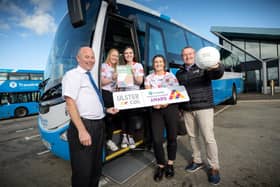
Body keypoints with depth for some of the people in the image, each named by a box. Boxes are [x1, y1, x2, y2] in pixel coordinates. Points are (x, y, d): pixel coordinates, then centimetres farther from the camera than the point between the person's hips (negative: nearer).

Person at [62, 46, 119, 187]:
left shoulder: (90, 76, 17)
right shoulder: (72, 75, -7)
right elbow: (70, 104, -19)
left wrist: (106, 110, 14)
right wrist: (82, 130, -25)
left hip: (99, 124, 9)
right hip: (85, 125, -8)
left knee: (96, 166, 22)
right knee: (83, 171, 4)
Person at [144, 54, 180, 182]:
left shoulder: (171, 76, 7)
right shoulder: (149, 78, 9)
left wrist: (167, 102, -16)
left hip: (171, 108, 0)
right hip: (156, 110, 0)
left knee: (172, 137, 8)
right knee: (157, 139, -5)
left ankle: (170, 164, 30)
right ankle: (160, 165, 19)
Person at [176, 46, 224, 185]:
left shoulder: (204, 67, -1)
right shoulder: (179, 73, 13)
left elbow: (218, 74, -21)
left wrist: (217, 67, -45)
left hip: (204, 108, -4)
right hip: (187, 110, 5)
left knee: (208, 137, -1)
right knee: (192, 136, 13)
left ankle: (214, 167, 17)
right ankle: (197, 161, 32)